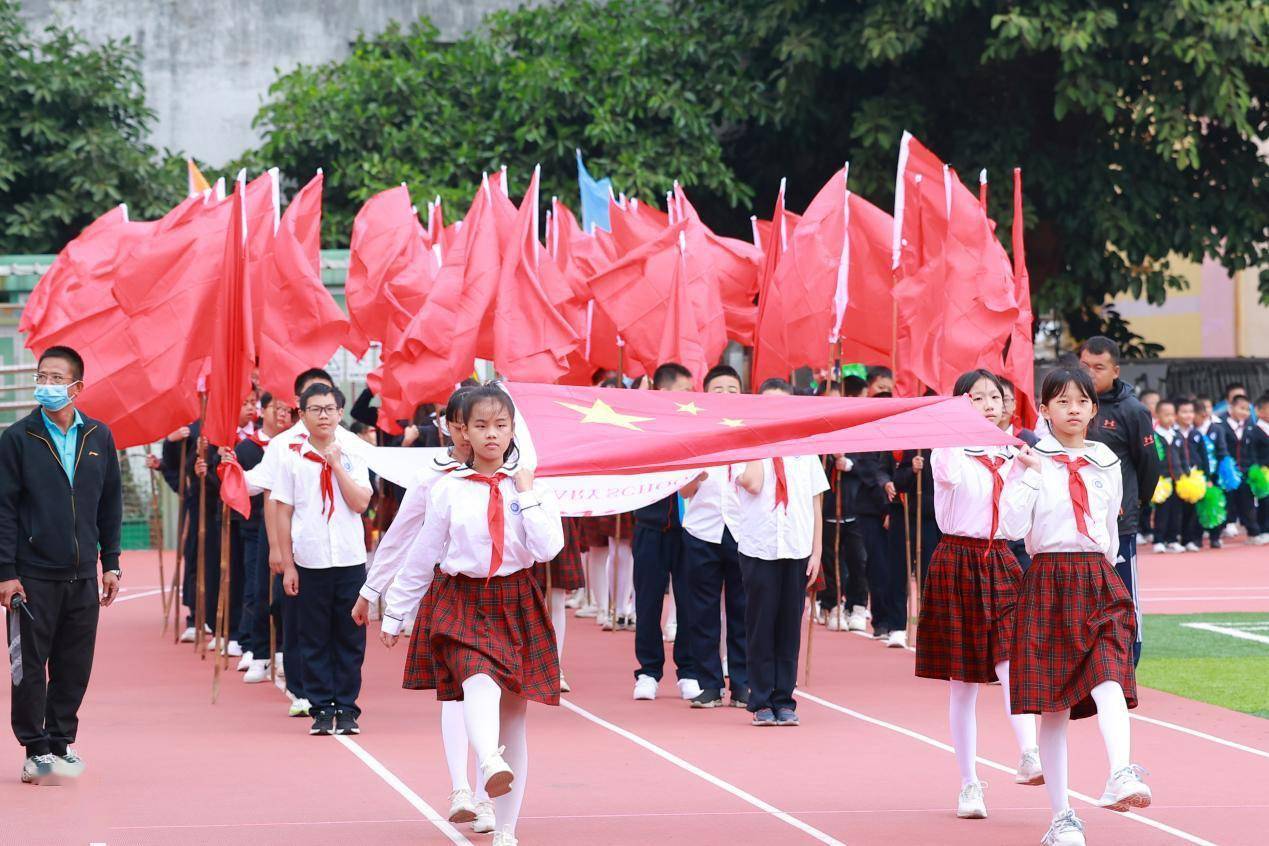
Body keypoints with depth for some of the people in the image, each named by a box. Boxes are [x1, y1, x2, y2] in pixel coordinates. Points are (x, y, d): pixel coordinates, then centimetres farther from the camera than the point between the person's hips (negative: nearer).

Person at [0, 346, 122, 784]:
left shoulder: (99, 438, 7)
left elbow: (111, 504, 13)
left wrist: (110, 563, 9)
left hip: (83, 575, 3)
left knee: (75, 666, 7)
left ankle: (61, 742, 19)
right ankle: (36, 750, 9)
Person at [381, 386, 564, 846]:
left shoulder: (531, 486, 3)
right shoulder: (448, 489, 0)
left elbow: (548, 548, -10)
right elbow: (422, 556, 6)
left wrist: (527, 494, -9)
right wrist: (394, 613, 10)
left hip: (516, 605, 2)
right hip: (461, 602, -2)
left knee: (512, 715, 6)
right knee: (480, 681, -33)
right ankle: (491, 765, -59)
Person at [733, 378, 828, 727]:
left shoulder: (805, 450, 9)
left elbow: (816, 505, 10)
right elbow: (752, 484, -18)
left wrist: (816, 552, 4)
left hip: (797, 550, 2)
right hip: (758, 549, -2)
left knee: (789, 627, 4)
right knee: (761, 626, 1)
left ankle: (783, 700, 10)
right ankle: (762, 702, 6)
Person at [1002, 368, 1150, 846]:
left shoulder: (1107, 464, 11)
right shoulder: (1033, 461, 1)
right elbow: (1013, 527, -10)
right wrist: (1031, 473, -12)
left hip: (1099, 581, 2)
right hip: (1048, 583, -2)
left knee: (1109, 676, -24)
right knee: (1052, 700, 1)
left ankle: (1121, 776, -43)